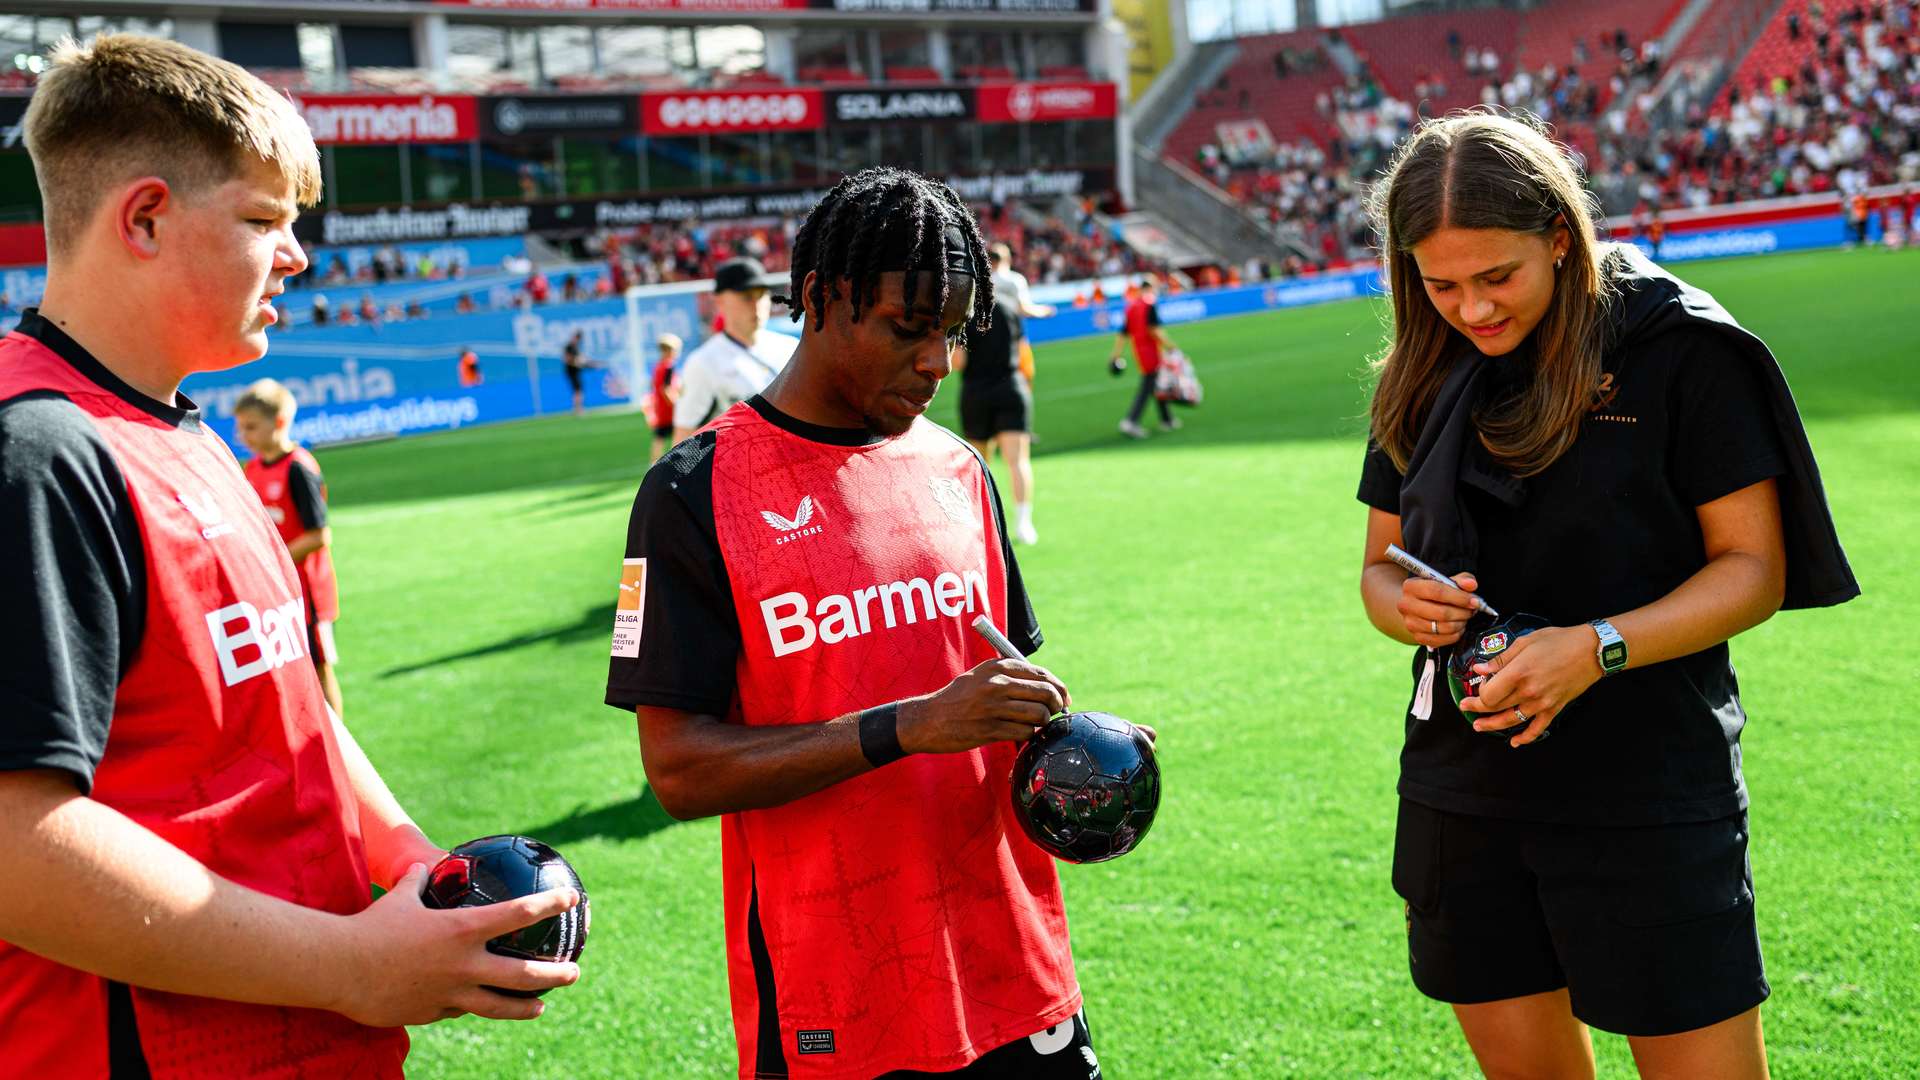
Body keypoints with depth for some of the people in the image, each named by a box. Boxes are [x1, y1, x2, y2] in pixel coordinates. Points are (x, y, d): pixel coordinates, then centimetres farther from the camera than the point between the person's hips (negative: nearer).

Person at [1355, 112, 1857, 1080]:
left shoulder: (1680, 349, -8)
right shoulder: (1423, 379, 7)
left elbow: (1754, 569, -7)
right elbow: (1383, 562, 15)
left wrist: (1599, 648, -22)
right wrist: (1406, 605, -9)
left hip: (1647, 798, -4)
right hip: (1464, 802, 5)